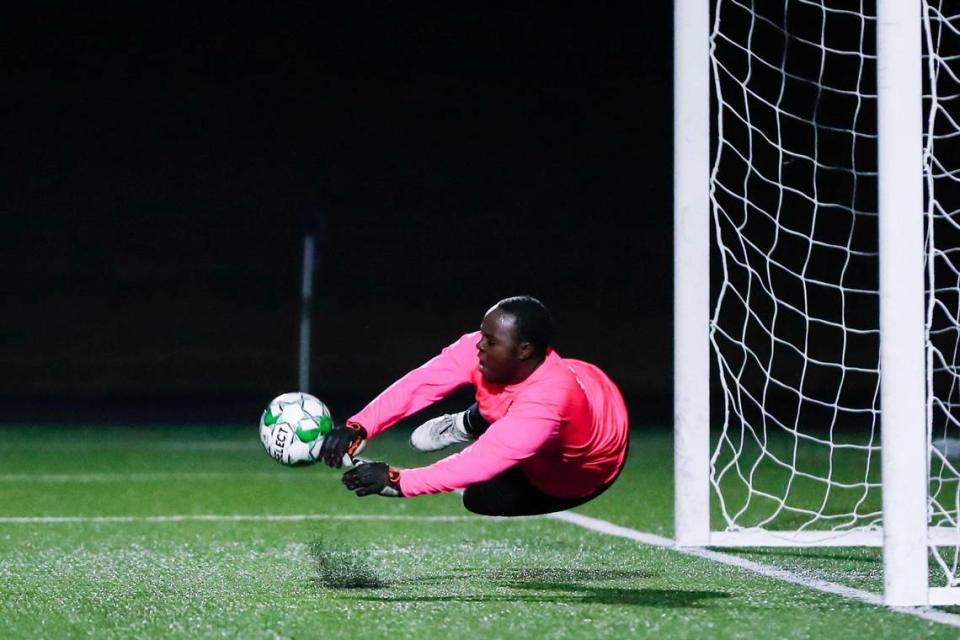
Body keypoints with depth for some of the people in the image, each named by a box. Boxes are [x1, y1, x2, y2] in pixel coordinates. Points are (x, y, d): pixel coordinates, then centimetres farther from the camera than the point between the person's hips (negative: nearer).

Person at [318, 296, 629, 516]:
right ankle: (466, 426, 15)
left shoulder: (545, 406, -46)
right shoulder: (482, 349, -29)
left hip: (586, 469, -6)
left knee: (485, 499, -15)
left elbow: (480, 463, -48)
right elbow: (419, 384, -35)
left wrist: (397, 481, -53)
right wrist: (358, 428, -47)